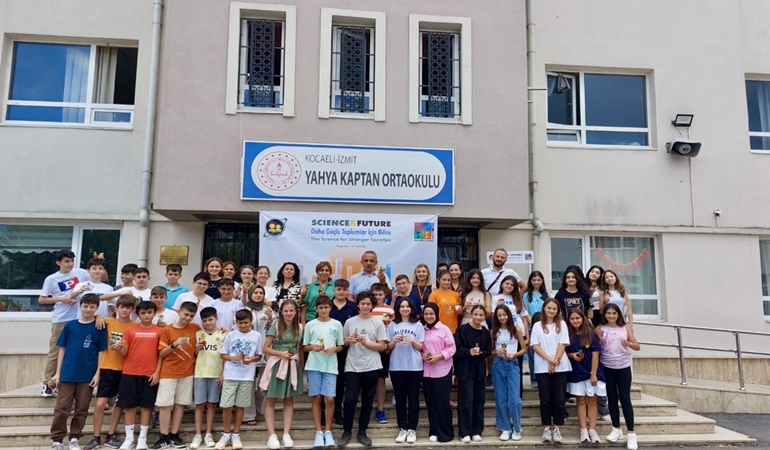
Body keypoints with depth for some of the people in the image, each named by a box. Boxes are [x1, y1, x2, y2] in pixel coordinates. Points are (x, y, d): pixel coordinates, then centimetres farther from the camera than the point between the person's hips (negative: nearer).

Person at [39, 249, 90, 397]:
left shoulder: (80, 273, 1)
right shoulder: (51, 279, -2)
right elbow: (41, 300, 0)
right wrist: (61, 299, -11)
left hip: (79, 319, 2)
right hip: (60, 320, -2)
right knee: (55, 352, 6)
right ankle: (47, 383, 17)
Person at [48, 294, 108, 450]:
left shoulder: (99, 328, -1)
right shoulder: (70, 325, 4)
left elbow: (101, 352, -1)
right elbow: (62, 349, 6)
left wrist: (97, 373, -6)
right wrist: (58, 372, 2)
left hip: (88, 375, -1)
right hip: (67, 374, 1)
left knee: (81, 409, 7)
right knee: (61, 408, 2)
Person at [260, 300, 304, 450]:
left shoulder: (300, 328, 2)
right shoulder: (276, 326, -6)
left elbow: (300, 349, 9)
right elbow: (265, 348, -6)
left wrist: (301, 366, 3)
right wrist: (281, 353, -18)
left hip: (293, 365, 3)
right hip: (276, 365, -2)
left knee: (289, 400, 9)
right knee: (271, 400, 1)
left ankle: (286, 434, 16)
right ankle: (272, 435, 8)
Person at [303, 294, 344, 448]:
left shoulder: (337, 324, 5)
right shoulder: (310, 325, 5)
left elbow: (341, 347, 9)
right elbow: (305, 347, 9)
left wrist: (334, 349, -12)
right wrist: (313, 347, -11)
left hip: (330, 366, 0)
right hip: (314, 365, 0)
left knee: (329, 399, -5)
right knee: (317, 398, 4)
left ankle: (328, 431, 10)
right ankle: (318, 432, 13)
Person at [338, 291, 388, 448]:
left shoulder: (378, 323, 1)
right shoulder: (350, 322, 5)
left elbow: (382, 346, -2)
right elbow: (343, 343, 12)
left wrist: (366, 342, -13)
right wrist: (349, 341, -9)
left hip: (371, 367, 0)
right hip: (352, 367, 0)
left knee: (367, 401, 8)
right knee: (350, 399, -6)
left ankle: (362, 432, 21)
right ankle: (346, 431, 10)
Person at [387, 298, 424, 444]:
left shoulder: (418, 325, 4)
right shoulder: (392, 325, 5)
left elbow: (421, 347, 2)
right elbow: (388, 347, 6)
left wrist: (412, 341, -16)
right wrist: (394, 342, -13)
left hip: (414, 367, -1)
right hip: (397, 367, 1)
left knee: (413, 399, 2)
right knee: (400, 399, 5)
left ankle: (412, 429, 8)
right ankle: (402, 429, 12)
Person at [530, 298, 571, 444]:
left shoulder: (562, 324, 6)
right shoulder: (537, 326, 7)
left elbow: (563, 344, -1)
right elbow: (534, 345, 0)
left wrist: (555, 361, -11)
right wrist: (549, 359, -12)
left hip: (560, 367, 0)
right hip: (542, 367, 0)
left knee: (559, 399, 1)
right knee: (545, 399, 2)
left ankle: (557, 428, 9)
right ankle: (547, 428, 10)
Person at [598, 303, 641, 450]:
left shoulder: (626, 328, 0)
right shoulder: (601, 329, 0)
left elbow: (638, 347, 2)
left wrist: (629, 343, -18)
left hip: (623, 367, -1)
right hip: (607, 367, 1)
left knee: (625, 398, -2)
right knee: (612, 398, 9)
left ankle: (631, 433, 2)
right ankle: (616, 429, 21)